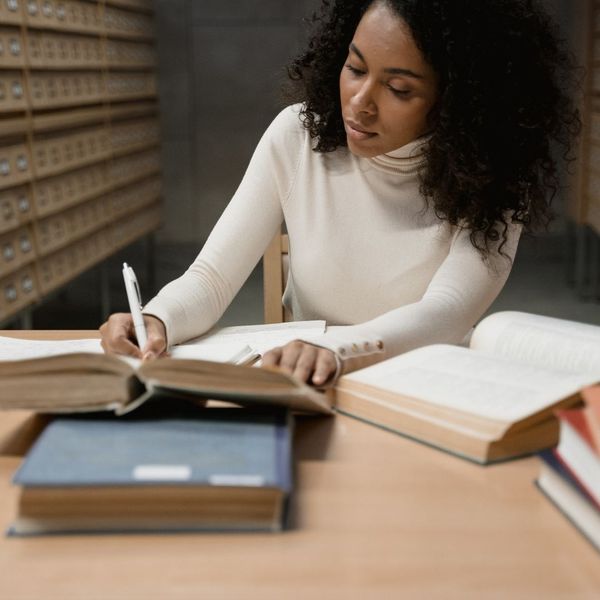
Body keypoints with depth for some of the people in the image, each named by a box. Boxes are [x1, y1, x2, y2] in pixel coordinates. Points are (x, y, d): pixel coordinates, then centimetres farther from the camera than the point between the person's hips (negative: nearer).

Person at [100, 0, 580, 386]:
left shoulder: (486, 180, -13)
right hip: (303, 394, 2)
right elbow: (212, 278, -8)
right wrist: (158, 321, -30)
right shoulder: (298, 135, -8)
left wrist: (335, 348, -46)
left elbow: (448, 312, -27)